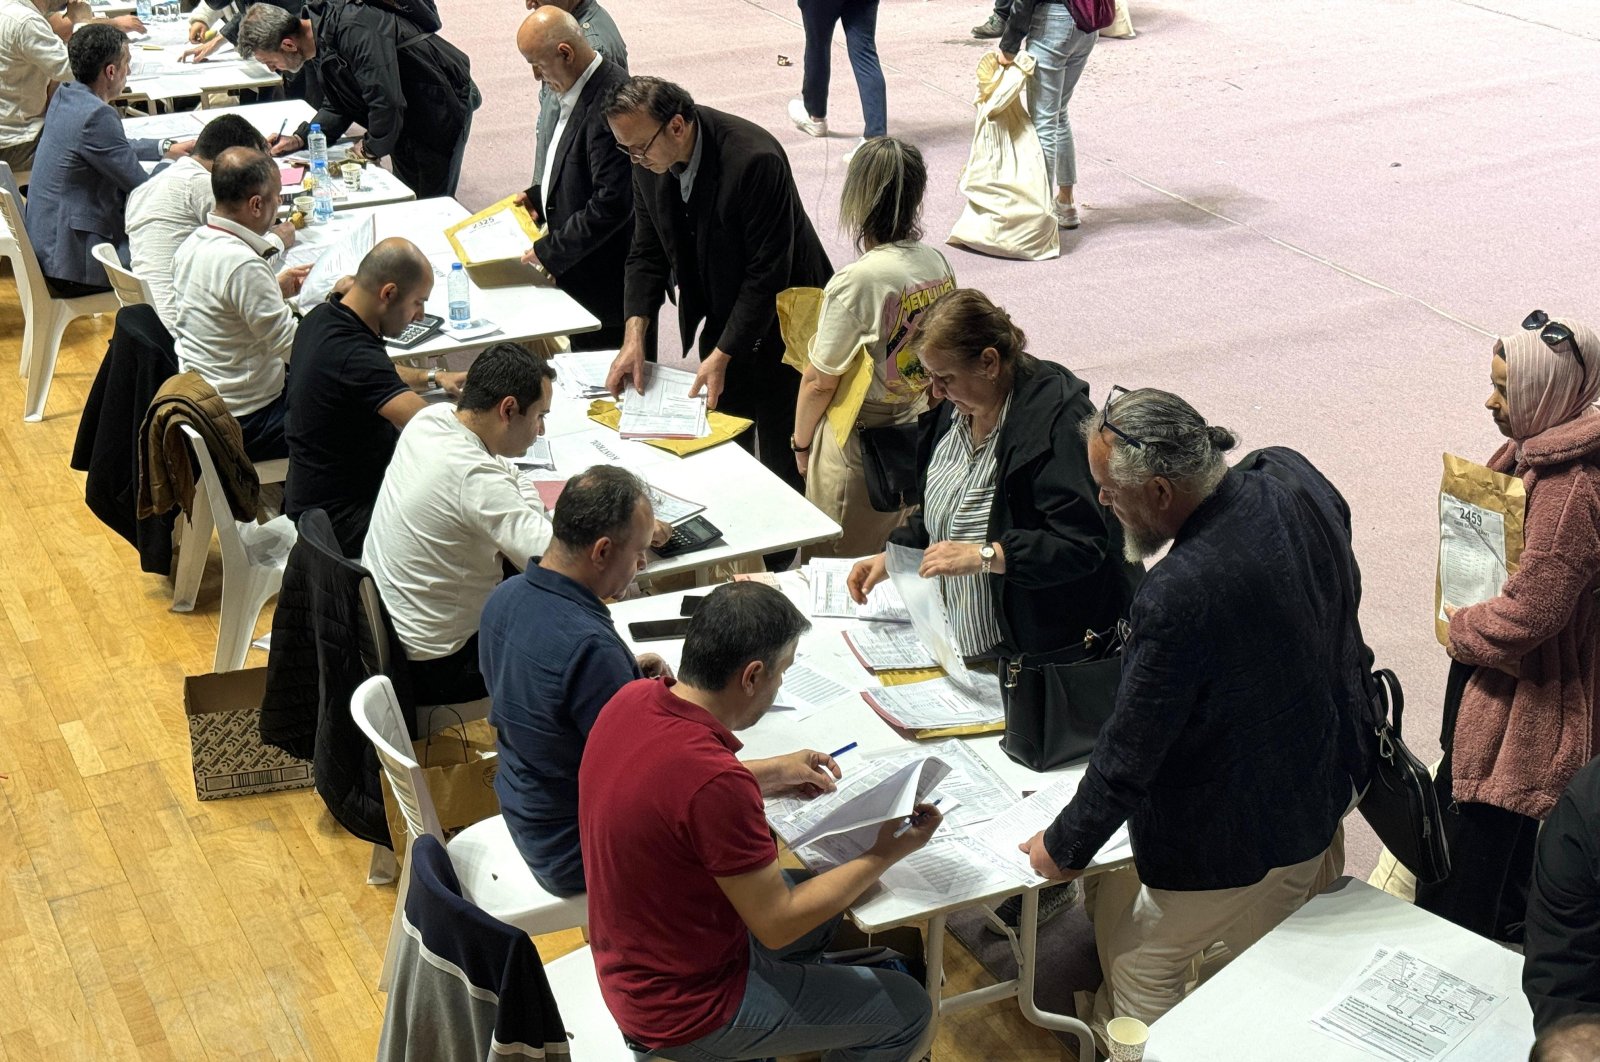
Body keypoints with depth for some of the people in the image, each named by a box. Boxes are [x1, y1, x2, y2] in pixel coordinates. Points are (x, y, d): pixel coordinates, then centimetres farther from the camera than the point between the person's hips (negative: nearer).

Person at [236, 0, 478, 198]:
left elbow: (386, 102, -36)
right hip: (405, 118, 9)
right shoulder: (316, 45, -2)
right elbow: (337, 107, 9)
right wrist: (300, 139, -5)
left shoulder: (354, 31, -34)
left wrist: (371, 146, -19)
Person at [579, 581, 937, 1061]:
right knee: (906, 1008, 6)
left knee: (824, 902, 28)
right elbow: (777, 924, -23)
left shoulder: (632, 699, -10)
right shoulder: (716, 783, -36)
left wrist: (771, 773, 13)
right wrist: (884, 855, -13)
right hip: (683, 1014, -8)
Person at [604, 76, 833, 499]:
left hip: (780, 325, -6)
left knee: (783, 463, 2)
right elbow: (648, 253, 1)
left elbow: (768, 273, -26)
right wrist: (634, 334, -13)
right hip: (722, 324, 6)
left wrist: (722, 355, -24)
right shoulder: (649, 163, -8)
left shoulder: (755, 159, -30)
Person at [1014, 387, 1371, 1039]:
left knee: (1139, 965, 16)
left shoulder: (1177, 597, -37)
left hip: (1240, 835, -8)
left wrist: (1065, 848, -7)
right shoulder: (1294, 479, -12)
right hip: (1330, 783, 8)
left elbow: (1129, 755, -24)